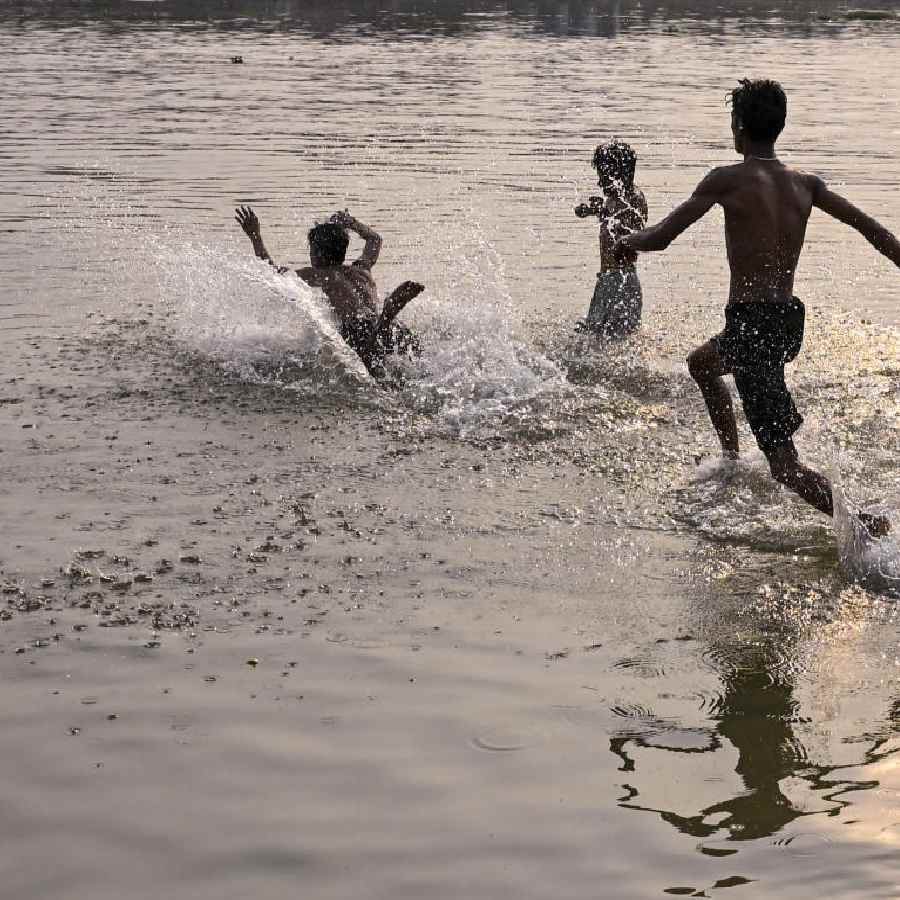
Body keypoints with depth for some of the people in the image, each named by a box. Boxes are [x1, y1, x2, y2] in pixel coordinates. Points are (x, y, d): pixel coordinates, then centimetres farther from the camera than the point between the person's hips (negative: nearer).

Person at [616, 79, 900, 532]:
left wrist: (629, 241, 11)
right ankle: (732, 460, 45)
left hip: (751, 321, -7)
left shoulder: (727, 179, -11)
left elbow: (661, 236, -9)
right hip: (790, 320, 7)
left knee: (786, 466, -9)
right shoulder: (805, 185, 6)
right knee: (701, 362, 38)